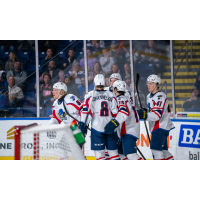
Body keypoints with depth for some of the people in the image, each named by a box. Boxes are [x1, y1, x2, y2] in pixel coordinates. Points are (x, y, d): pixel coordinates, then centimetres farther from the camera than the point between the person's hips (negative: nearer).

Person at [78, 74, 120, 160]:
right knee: (113, 152, 10)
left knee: (99, 152, 0)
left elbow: (87, 111, -8)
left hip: (97, 128, -3)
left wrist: (83, 124, -3)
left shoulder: (89, 95, -3)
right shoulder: (111, 95, 7)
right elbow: (115, 113, 7)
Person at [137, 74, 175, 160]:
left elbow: (157, 115, -25)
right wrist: (145, 111, 7)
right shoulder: (149, 96, 14)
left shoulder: (160, 96, -16)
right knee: (163, 150, 13)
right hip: (155, 127, 10)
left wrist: (145, 116, -36)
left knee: (156, 149, -17)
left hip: (161, 126, -10)